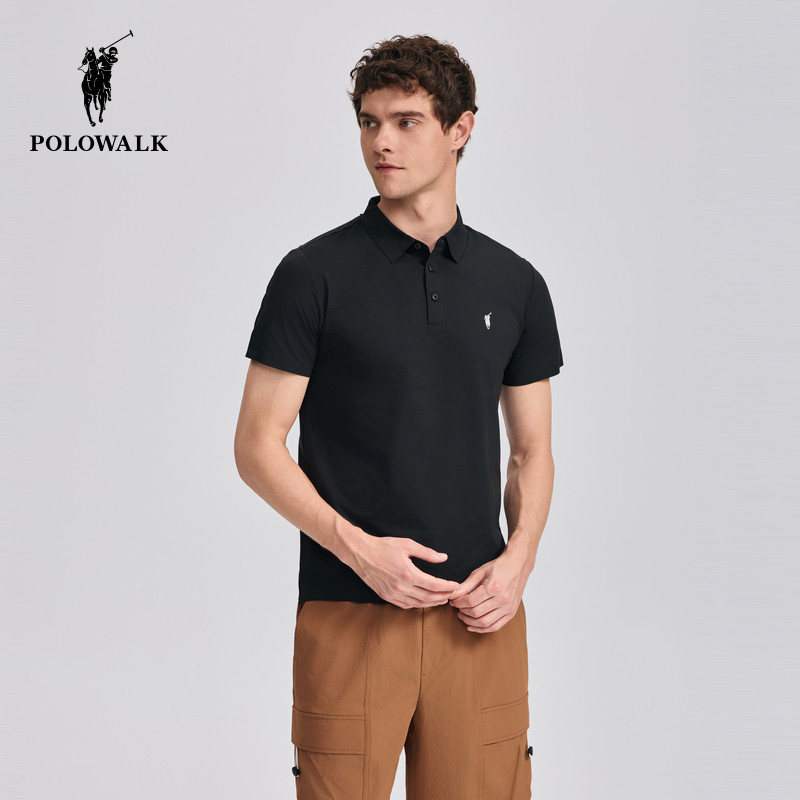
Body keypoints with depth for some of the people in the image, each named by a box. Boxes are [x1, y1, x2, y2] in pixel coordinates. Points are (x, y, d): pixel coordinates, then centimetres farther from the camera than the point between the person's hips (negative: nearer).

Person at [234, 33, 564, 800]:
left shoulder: (515, 283, 8)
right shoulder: (315, 273, -3)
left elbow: (532, 449, 13)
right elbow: (257, 446, -3)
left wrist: (519, 557, -4)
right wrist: (357, 547, -15)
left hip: (478, 612, 3)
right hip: (350, 611, -3)